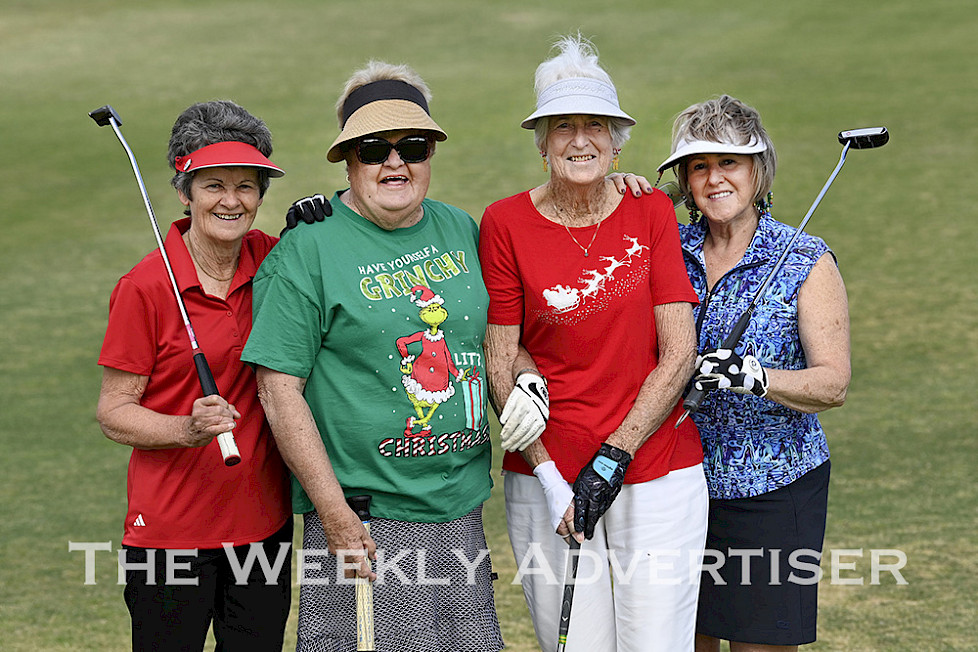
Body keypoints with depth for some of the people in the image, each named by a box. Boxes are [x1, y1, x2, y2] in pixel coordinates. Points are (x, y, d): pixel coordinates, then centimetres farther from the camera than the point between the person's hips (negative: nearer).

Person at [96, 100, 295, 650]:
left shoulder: (271, 259, 1)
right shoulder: (145, 287, -12)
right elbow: (114, 413, -8)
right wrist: (187, 429, -27)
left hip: (264, 520, 4)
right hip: (171, 528, -4)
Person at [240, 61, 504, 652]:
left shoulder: (460, 228, 9)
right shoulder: (309, 248, -8)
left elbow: (493, 337, 25)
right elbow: (280, 388, -12)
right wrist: (336, 516, -16)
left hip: (460, 511, 6)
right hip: (365, 516, -6)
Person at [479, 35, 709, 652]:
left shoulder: (652, 213, 1)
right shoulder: (506, 223, -2)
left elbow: (679, 354, -2)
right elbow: (500, 361, -2)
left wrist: (614, 454, -12)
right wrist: (549, 479, -10)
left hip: (657, 471, 1)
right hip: (546, 479, 0)